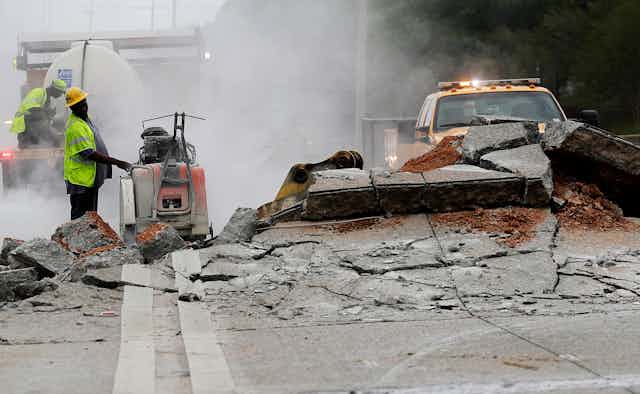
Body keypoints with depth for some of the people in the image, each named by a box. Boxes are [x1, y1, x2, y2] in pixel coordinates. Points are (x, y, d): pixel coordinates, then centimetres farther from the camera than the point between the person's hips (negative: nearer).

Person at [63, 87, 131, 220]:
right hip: (80, 180, -10)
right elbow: (90, 154, -26)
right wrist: (117, 162, -25)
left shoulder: (85, 119, 11)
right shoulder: (75, 126, -22)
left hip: (90, 179, 10)